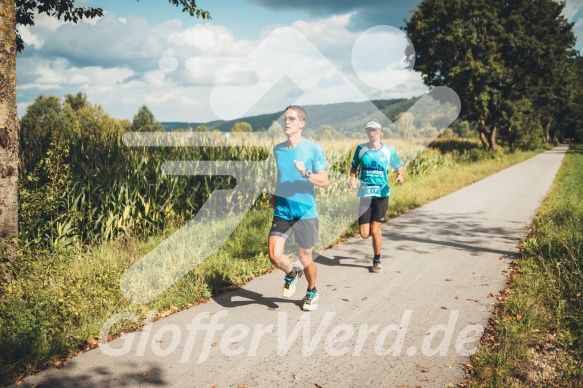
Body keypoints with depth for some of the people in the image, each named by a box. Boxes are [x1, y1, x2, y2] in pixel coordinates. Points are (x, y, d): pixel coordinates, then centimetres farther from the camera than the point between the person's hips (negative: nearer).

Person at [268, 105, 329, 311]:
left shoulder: (313, 148, -6)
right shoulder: (277, 149, 8)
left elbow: (324, 181, -8)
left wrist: (306, 173, -25)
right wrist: (275, 195, 10)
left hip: (305, 211, -3)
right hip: (282, 211, 4)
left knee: (305, 258, 7)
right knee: (274, 256, -9)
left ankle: (312, 292, 36)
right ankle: (292, 274, 26)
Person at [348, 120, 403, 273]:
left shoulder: (388, 150, -2)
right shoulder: (361, 149, 2)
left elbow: (399, 167, 6)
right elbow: (354, 166, 13)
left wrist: (400, 176, -16)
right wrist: (352, 178, -7)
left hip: (382, 194, -2)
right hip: (365, 194, 2)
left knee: (374, 231, -6)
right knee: (364, 234, -2)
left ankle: (377, 260, 17)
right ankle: (377, 232, 36)